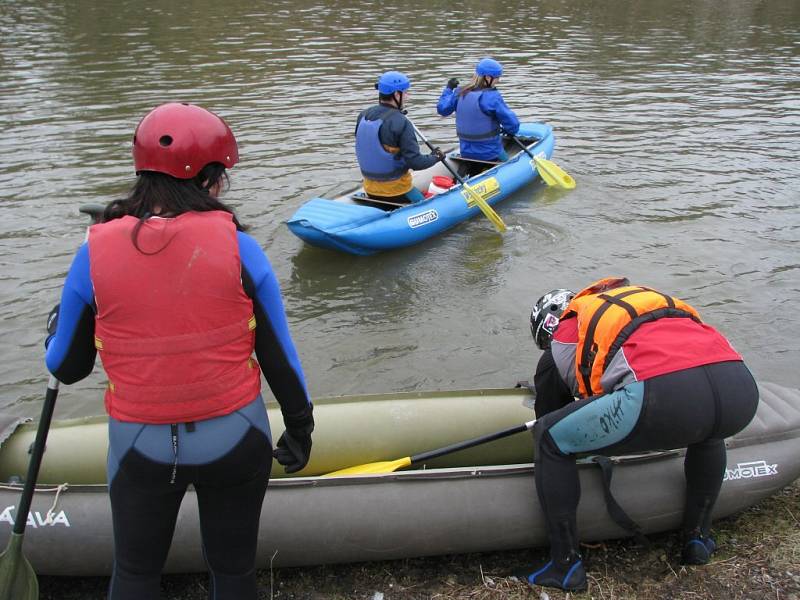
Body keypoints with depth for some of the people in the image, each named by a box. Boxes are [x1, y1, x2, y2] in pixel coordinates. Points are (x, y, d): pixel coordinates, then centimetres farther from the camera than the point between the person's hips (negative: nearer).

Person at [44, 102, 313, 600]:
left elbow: (66, 368, -2)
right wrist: (300, 424, 9)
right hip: (233, 440, 0)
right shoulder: (236, 245, -13)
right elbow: (278, 353, -7)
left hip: (139, 446, 1)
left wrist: (57, 324, 20)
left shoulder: (96, 252, -11)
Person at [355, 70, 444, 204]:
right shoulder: (401, 123, -21)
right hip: (397, 191, -6)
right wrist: (436, 157, -1)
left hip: (370, 191, 7)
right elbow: (415, 162, -21)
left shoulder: (363, 116, -1)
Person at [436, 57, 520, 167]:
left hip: (466, 154, 7)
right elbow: (512, 123, -16)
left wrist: (449, 88, 28)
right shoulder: (492, 97, -18)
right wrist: (509, 131, 7)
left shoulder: (459, 93, -1)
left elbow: (442, 109, 14)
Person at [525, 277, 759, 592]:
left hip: (662, 394, -6)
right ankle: (697, 537, 44)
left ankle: (565, 566, 20)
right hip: (742, 390, 6)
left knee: (548, 438, 16)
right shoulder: (642, 299, 42)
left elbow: (550, 430, 34)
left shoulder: (559, 346, 25)